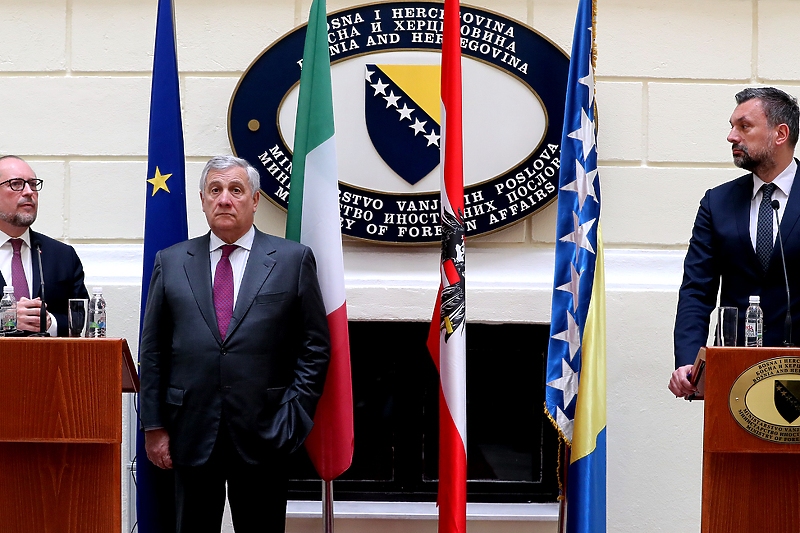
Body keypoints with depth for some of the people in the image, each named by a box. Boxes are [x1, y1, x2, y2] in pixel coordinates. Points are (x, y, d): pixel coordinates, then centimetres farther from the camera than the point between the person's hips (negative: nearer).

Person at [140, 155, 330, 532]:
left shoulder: (293, 259, 5)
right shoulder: (171, 262, 10)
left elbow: (315, 347, 3)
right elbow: (153, 351, 9)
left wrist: (293, 418, -5)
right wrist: (154, 426, 2)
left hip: (262, 436, -1)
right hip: (192, 436, 2)